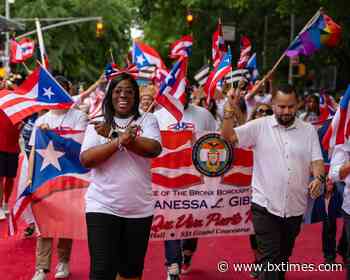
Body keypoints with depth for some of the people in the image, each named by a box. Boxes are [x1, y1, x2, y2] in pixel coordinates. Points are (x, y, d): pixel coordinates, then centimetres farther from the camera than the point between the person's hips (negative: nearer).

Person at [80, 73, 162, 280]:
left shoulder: (147, 120, 5)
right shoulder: (98, 124, 4)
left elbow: (154, 149, -14)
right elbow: (86, 159, -9)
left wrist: (114, 135, -16)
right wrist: (119, 141, -21)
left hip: (139, 208, 2)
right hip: (103, 206, -2)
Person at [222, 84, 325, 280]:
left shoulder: (309, 130, 4)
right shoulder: (260, 126, -2)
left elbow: (316, 160, 1)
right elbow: (228, 137, -7)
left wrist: (318, 178, -20)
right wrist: (230, 109, -20)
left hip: (295, 207, 3)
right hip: (265, 205, -3)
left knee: (284, 256, 18)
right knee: (270, 257, -8)